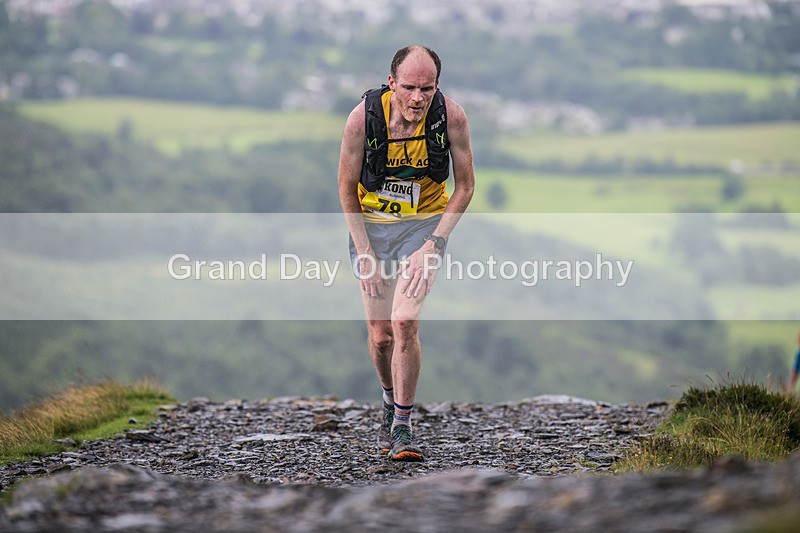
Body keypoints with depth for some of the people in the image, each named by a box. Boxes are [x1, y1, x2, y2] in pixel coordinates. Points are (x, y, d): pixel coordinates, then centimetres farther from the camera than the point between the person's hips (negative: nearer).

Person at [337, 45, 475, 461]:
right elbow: (347, 189, -8)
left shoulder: (451, 117, -20)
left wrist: (434, 243, -15)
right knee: (380, 334, 3)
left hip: (425, 223, -1)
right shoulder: (362, 118, -22)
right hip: (371, 223, 1)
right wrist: (365, 254, -11)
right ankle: (390, 401, 34)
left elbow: (465, 187, -7)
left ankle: (403, 427, -5)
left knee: (404, 322, -18)